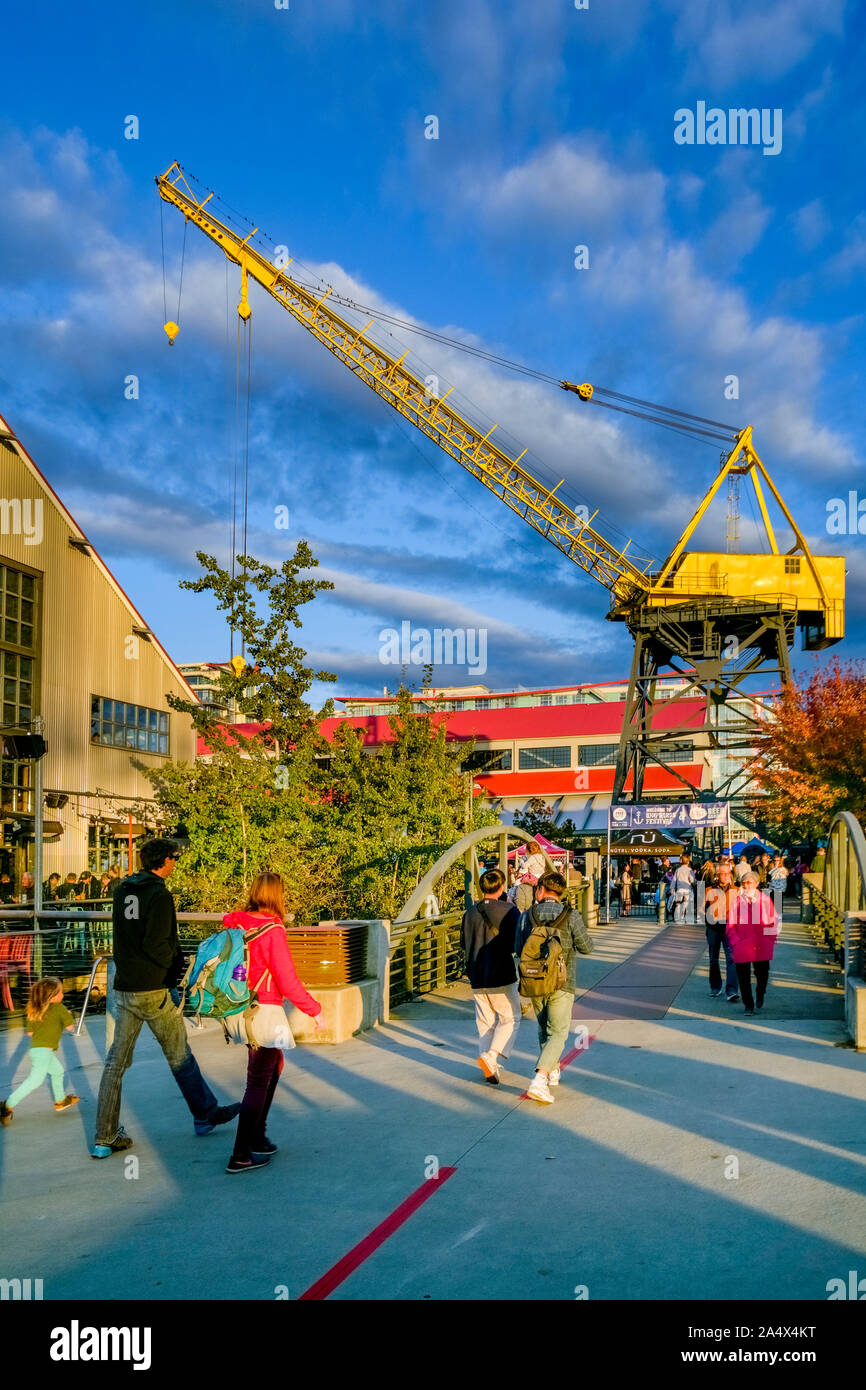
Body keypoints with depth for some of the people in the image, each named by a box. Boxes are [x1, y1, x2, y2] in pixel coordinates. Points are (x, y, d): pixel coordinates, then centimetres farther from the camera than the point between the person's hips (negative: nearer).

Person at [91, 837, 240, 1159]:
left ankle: (105, 1138, 8)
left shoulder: (122, 892, 9)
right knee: (180, 1057, 9)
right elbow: (155, 945, -21)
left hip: (124, 988, 7)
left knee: (116, 1062, 7)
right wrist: (175, 964, -6)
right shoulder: (159, 895, -16)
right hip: (153, 990, -7)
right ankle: (206, 1114, 25)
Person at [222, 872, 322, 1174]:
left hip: (243, 1009, 8)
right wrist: (314, 1010, -6)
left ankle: (257, 1136, 30)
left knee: (274, 1065, 24)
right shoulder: (272, 930, -17)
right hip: (265, 1010, -8)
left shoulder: (236, 924, 2)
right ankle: (240, 1156, 3)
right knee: (259, 1081, 0)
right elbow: (287, 981, -17)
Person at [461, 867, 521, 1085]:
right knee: (510, 1019, 7)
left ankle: (490, 1068, 13)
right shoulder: (509, 911, -10)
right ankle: (492, 1057, -11)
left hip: (477, 978, 5)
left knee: (485, 1022, 14)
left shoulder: (470, 913, 4)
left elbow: (464, 946, 10)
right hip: (502, 977, -4)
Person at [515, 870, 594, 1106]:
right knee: (557, 1033, 3)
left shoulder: (526, 917, -5)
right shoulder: (571, 917, -12)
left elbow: (518, 950, 5)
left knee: (544, 1028, 23)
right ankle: (539, 1081, -13)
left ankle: (552, 1071, 36)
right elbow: (587, 948, -4)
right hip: (561, 984, -3)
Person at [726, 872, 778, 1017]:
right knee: (743, 976, 0)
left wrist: (770, 941, 0)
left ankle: (760, 994, 38)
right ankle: (748, 1005, 16)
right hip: (742, 946, 0)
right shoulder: (737, 900, 0)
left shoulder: (765, 900, 1)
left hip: (762, 946, 0)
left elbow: (773, 923, 8)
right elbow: (731, 924, 6)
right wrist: (735, 942, -4)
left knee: (762, 974, 6)